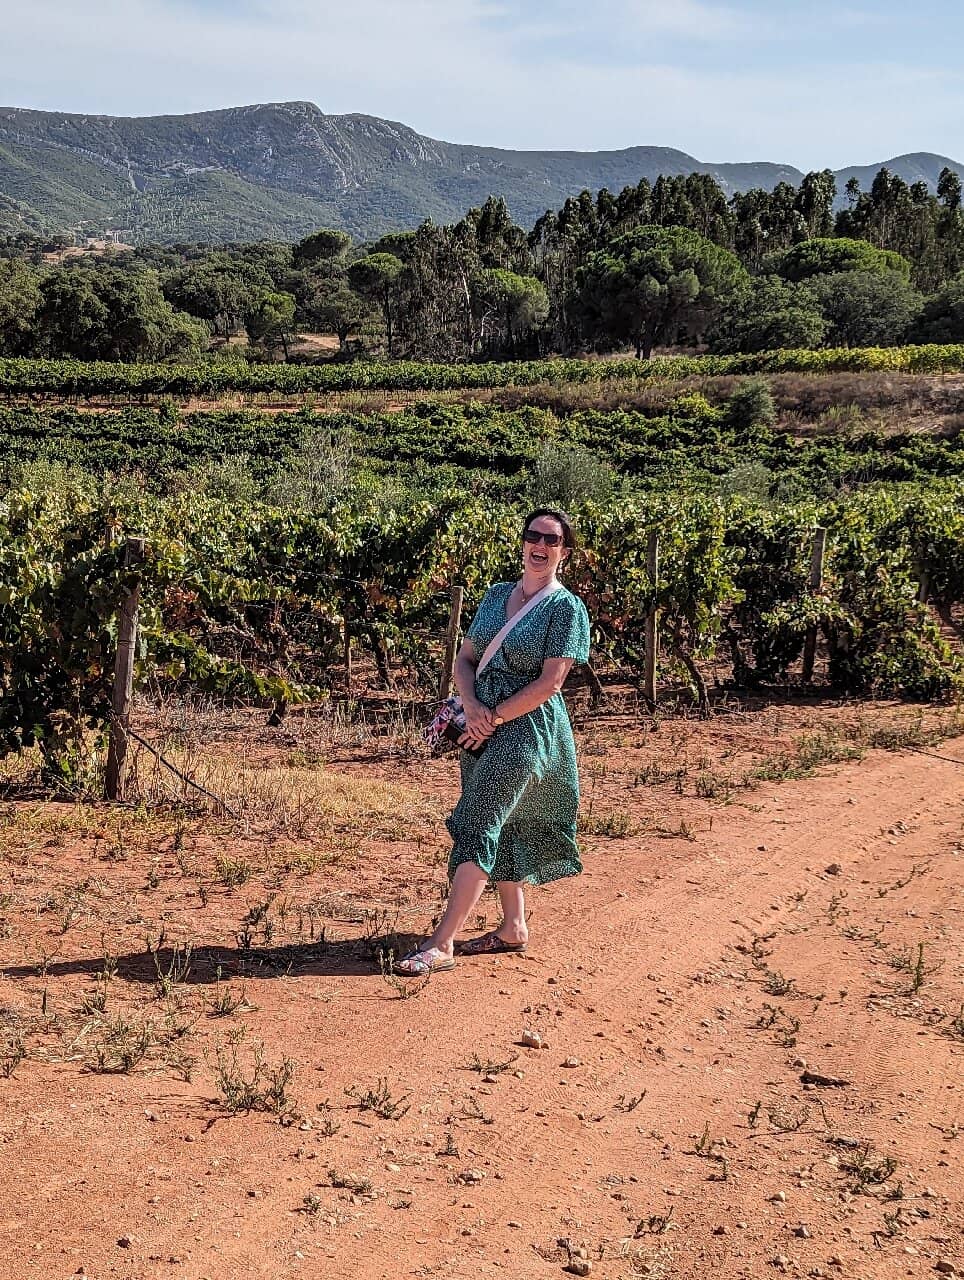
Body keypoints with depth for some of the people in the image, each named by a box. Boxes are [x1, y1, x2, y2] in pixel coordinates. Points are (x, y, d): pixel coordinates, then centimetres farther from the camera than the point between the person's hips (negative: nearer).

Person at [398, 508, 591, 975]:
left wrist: (494, 718, -15)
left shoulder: (566, 608, -7)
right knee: (503, 827, 13)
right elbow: (465, 659, 9)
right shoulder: (497, 594, 11)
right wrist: (472, 706, -10)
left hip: (527, 727, -7)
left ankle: (442, 945, -12)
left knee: (477, 827, -12)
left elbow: (550, 682, -14)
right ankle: (514, 928, 26)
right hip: (484, 725, 7)